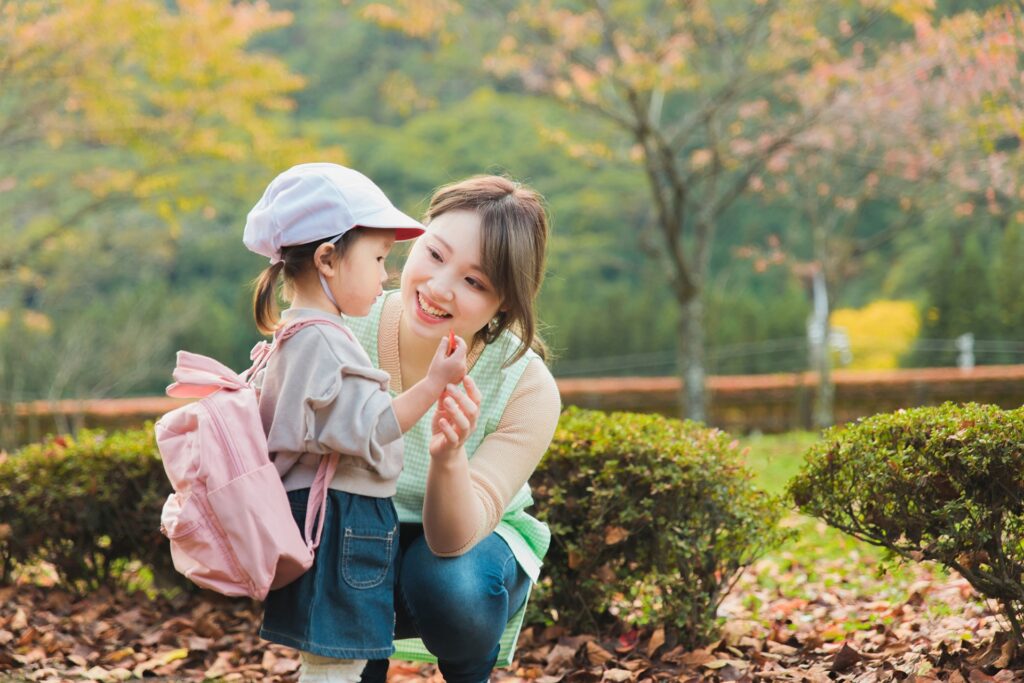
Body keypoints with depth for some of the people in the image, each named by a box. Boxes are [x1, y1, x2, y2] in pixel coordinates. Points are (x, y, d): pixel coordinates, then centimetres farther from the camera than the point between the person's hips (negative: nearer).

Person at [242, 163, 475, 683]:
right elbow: (368, 429, -23)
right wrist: (434, 384, -22)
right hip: (341, 522, -11)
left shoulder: (295, 335, 16)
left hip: (326, 520, 11)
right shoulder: (322, 341, -19)